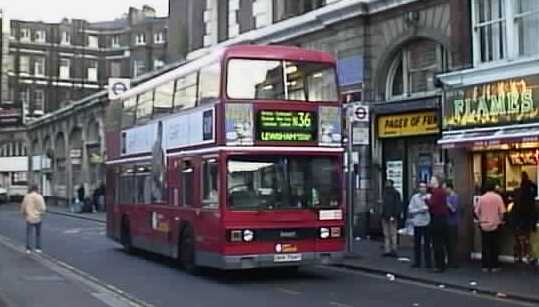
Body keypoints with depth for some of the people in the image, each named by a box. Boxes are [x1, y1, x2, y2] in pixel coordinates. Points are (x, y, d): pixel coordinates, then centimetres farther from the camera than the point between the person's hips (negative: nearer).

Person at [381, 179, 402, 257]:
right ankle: (387, 250, 10)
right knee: (386, 234, 7)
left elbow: (397, 205, -12)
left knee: (393, 234, -5)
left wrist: (393, 215, -17)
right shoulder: (385, 192, 16)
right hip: (385, 216, 7)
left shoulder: (395, 193, -7)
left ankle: (393, 250, -1)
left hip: (392, 216, -7)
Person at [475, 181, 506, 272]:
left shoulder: (481, 198, -1)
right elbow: (502, 212, -10)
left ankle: (485, 266, 9)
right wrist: (500, 220, 8)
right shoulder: (498, 197, -7)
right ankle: (494, 266, 8)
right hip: (494, 225, -2)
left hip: (484, 225, 2)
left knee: (485, 247, 8)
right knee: (494, 247, 6)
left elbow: (477, 212, 0)